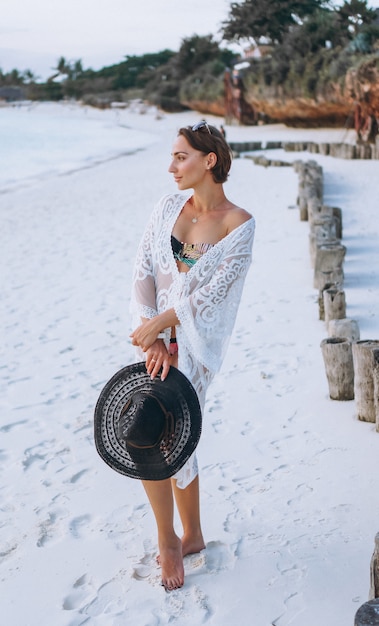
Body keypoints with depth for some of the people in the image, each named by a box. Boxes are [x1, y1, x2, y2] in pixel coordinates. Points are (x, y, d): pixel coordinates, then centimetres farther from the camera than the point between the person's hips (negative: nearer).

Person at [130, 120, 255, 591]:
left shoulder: (239, 225, -11)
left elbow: (211, 293, -16)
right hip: (158, 336, 5)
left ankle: (169, 542, 17)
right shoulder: (168, 207, 1)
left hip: (196, 342, -5)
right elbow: (142, 274, -4)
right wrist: (153, 341, -14)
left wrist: (156, 325, -18)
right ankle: (192, 536, 32)